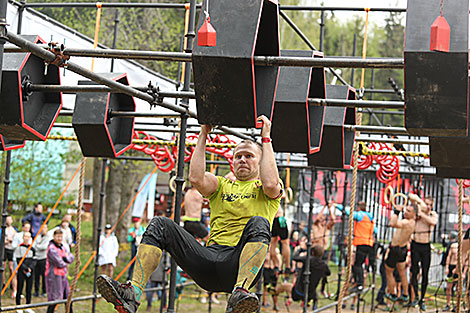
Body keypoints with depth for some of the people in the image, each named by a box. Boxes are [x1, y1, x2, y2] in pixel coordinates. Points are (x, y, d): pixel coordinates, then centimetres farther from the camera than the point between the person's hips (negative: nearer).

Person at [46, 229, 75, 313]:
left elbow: (71, 258, 6)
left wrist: (65, 258, -14)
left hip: (63, 275, 9)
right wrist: (66, 262, 0)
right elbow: (60, 264, -20)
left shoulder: (63, 247, 12)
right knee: (54, 299, -6)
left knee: (68, 297, 15)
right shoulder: (52, 248, -16)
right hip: (54, 276, -9)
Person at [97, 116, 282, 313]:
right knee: (160, 225, -13)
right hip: (211, 258, 4)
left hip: (241, 266, -4)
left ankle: (240, 292, -54)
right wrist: (203, 135, 12)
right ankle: (132, 295, -32)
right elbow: (196, 178, 8)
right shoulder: (222, 186, 30)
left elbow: (270, 184, -7)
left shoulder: (262, 189, 20)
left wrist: (266, 138, 2)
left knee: (258, 223, -34)